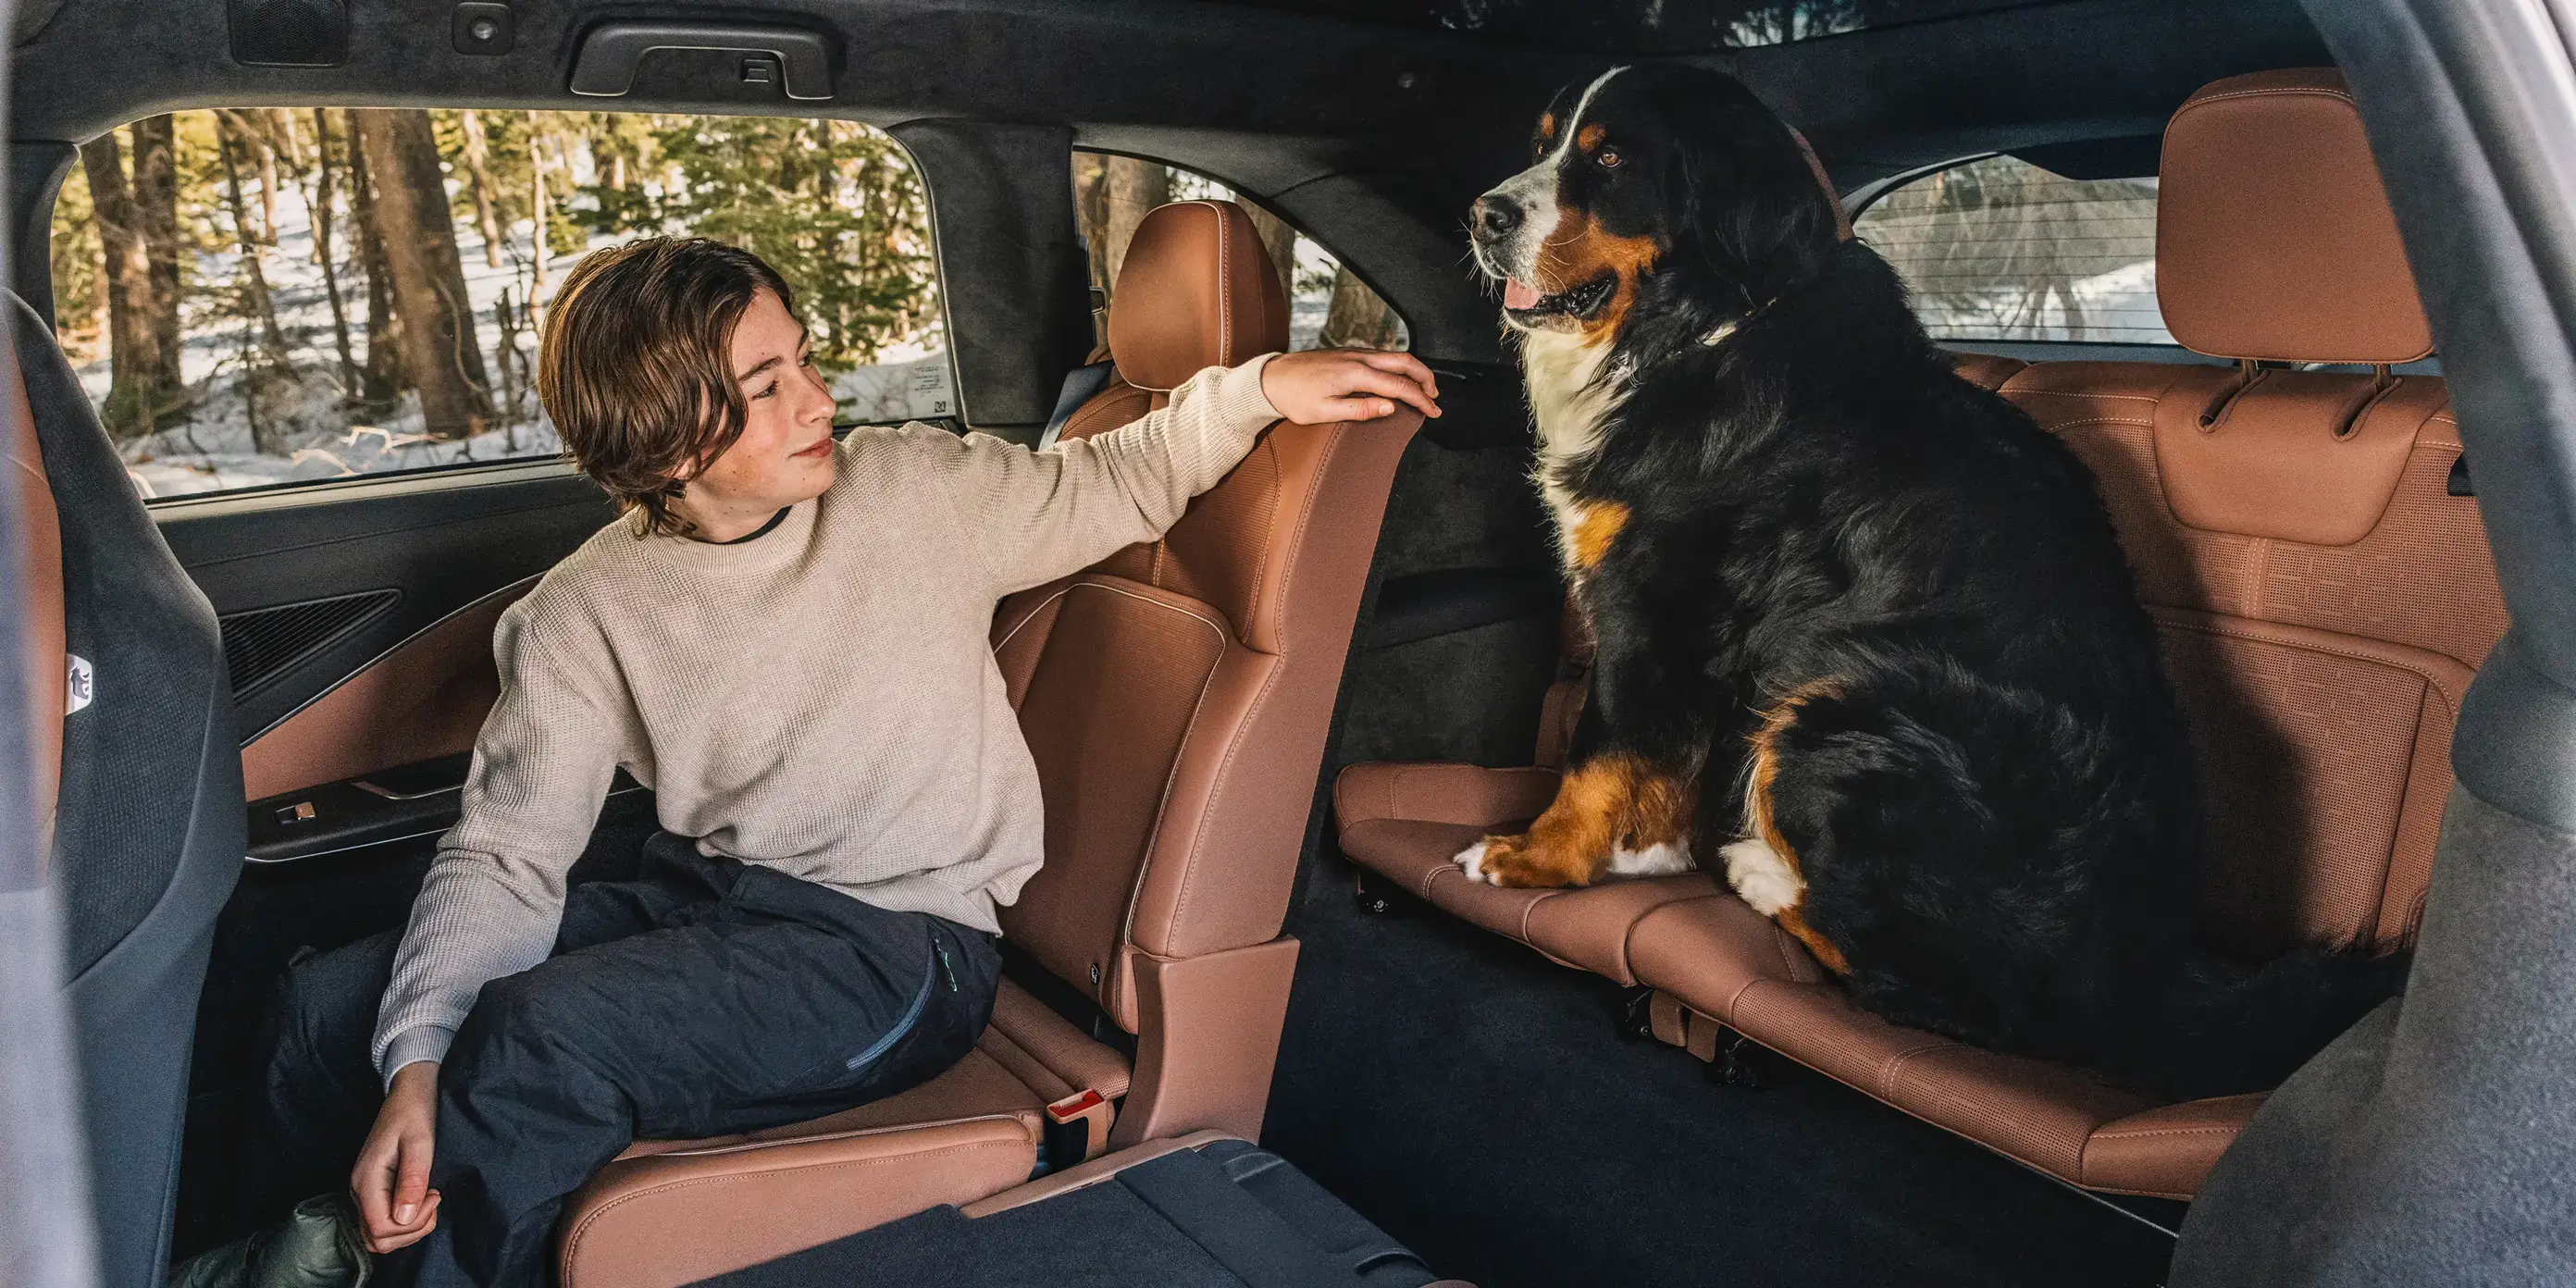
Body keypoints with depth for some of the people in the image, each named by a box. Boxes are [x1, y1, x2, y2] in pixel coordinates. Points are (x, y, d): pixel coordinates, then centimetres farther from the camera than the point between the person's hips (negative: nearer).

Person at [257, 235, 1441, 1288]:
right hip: (702, 901, 4)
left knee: (533, 1040, -26)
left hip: (900, 944, -3)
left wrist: (1258, 386, -3)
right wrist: (417, 1061, -19)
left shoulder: (919, 492, -3)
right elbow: (507, 848, -6)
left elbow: (1113, 488, 11)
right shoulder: (585, 615, -1)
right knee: (329, 1008, -6)